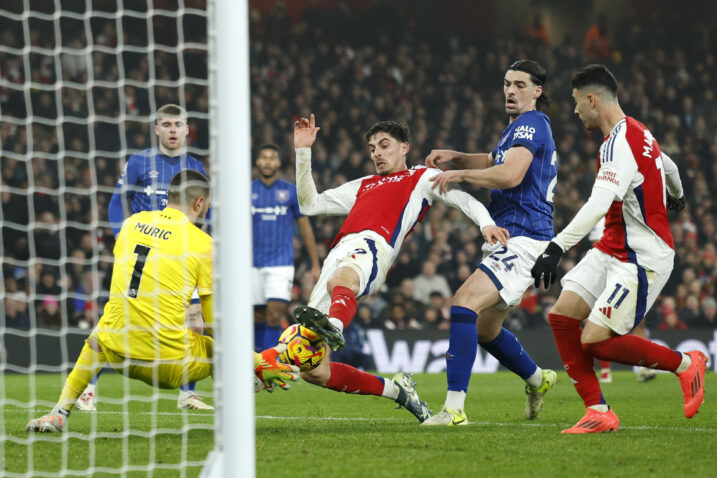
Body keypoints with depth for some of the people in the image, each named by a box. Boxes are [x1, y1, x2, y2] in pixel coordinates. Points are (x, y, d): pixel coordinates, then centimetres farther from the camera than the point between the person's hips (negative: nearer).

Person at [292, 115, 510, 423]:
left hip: (371, 247, -6)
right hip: (337, 255, 6)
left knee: (341, 279, -46)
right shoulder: (362, 187, 39)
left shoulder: (422, 177, 25)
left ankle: (333, 326, -77)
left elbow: (463, 199, 12)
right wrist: (303, 151, 31)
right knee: (313, 371, -7)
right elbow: (309, 204, 37)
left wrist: (486, 223, -9)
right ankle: (395, 389, 6)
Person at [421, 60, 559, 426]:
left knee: (464, 302, -26)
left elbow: (510, 175, -24)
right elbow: (493, 162, 35)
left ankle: (454, 407, -34)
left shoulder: (531, 124, -9)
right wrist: (455, 157, 17)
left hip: (522, 240, -11)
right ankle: (537, 380, 43)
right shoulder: (520, 126, 22)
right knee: (485, 329, 21)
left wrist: (461, 174, -18)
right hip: (506, 238, 11)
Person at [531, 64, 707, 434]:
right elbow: (669, 168, 32)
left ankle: (686, 364, 6)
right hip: (611, 249, 10)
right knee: (562, 316, -3)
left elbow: (598, 205, -34)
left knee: (596, 342, -14)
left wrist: (557, 247, -41)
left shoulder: (619, 143, -21)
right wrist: (676, 197, 55)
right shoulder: (636, 133, 11)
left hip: (642, 259, -10)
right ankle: (599, 413, -2)